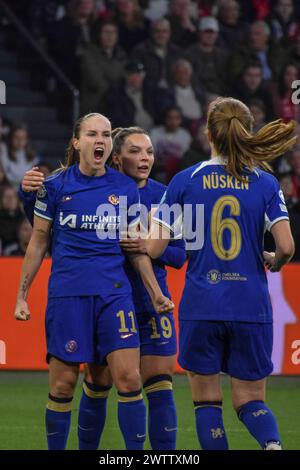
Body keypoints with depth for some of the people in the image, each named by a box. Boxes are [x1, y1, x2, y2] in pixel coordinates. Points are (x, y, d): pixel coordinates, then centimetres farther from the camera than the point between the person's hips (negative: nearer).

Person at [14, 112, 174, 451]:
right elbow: (38, 243, 7)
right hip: (67, 293, -1)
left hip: (114, 292, 2)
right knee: (63, 383, 0)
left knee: (128, 377, -8)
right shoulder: (55, 186, 1)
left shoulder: (125, 188, 7)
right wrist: (21, 295, 5)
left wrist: (155, 293, 10)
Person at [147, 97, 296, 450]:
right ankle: (273, 443, -22)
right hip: (251, 307, 1)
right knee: (250, 399, 8)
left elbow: (153, 249, -5)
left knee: (207, 400, 10)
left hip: (201, 305, -1)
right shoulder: (265, 183, 0)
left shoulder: (185, 181, -2)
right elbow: (286, 247, -9)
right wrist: (273, 261, 14)